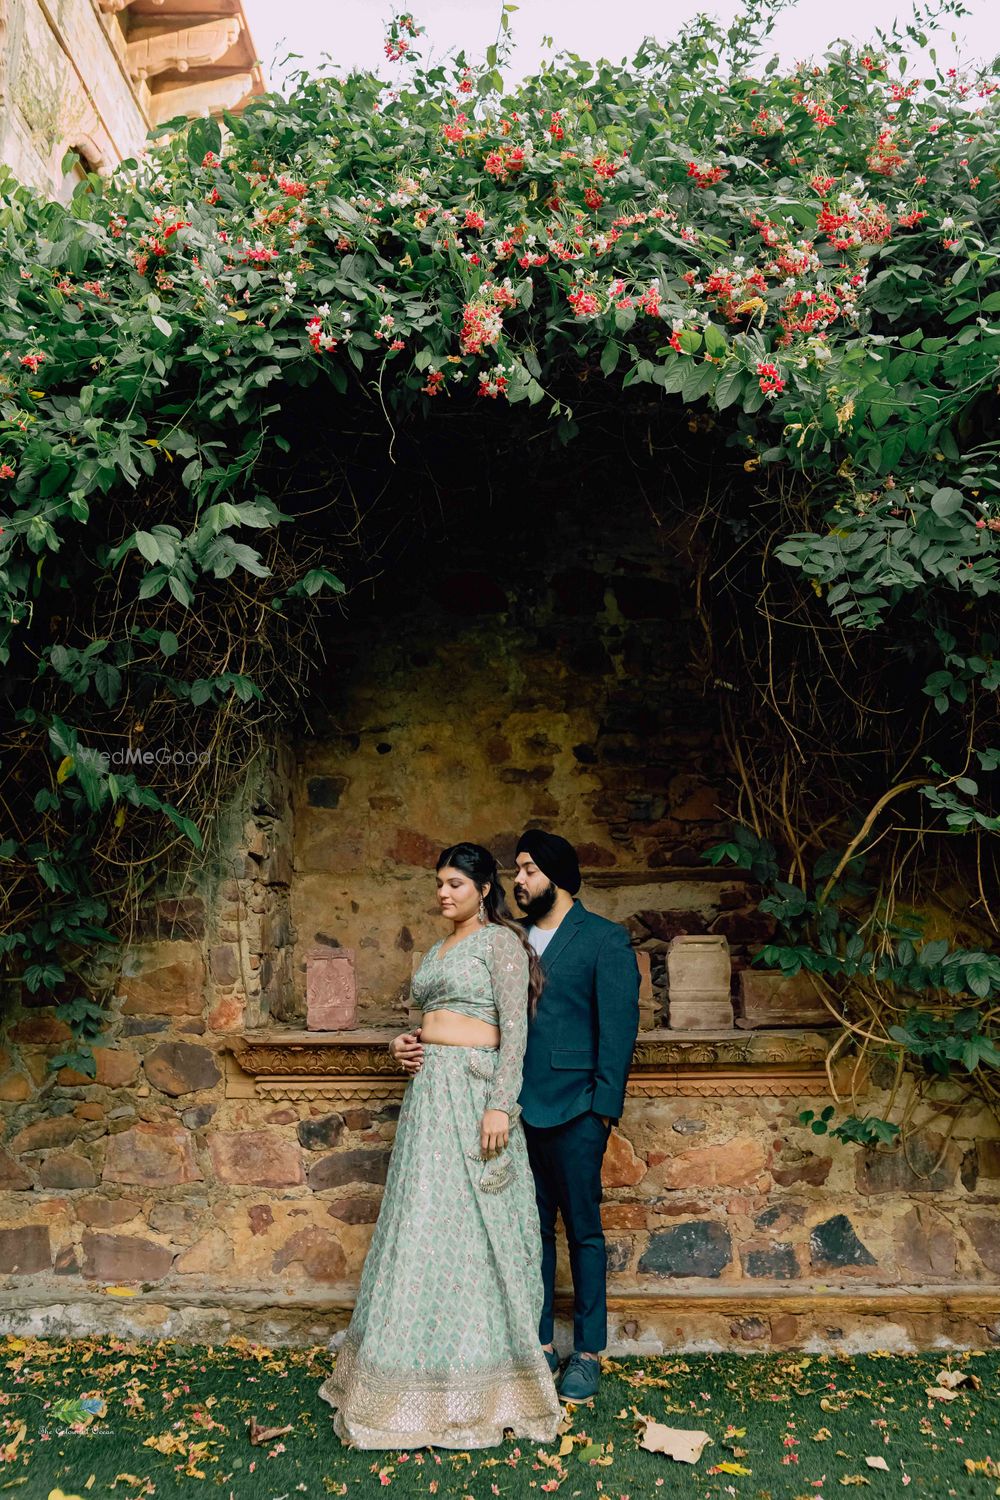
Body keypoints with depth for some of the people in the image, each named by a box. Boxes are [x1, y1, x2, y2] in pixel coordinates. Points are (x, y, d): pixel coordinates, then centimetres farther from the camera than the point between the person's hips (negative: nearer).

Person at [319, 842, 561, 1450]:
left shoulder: (500, 941, -6)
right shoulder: (440, 949, 19)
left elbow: (514, 1027, -13)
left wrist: (501, 1105, -21)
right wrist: (405, 1044, 4)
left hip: (473, 1089, -8)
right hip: (430, 1088, 8)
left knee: (470, 1226, -2)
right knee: (424, 1223, 11)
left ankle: (478, 1383, 11)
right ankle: (425, 1376, 24)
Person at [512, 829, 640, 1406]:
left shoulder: (605, 939, -4)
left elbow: (619, 1027, -8)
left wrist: (605, 1106, -13)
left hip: (574, 1111, -5)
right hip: (520, 1108, 5)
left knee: (583, 1230, 7)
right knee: (533, 1229, 13)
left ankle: (588, 1353, 20)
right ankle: (540, 1343, 27)